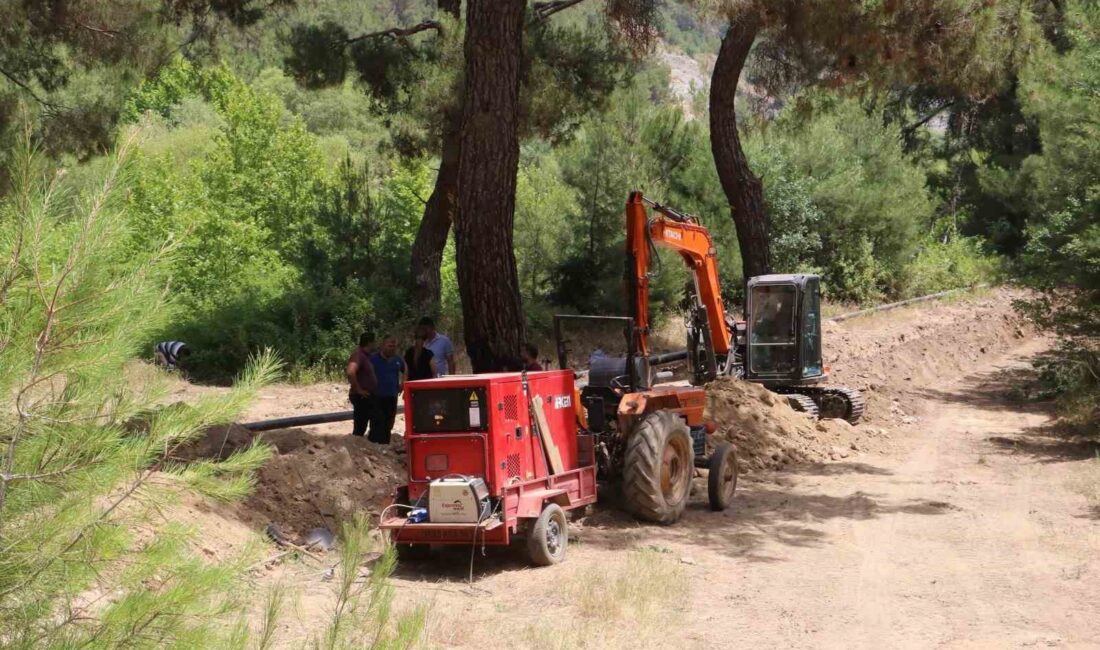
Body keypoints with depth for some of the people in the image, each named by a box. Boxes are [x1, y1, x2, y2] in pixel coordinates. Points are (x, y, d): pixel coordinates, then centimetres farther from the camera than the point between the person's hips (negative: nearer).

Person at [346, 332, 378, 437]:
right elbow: (350, 373, -33)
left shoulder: (365, 355, 12)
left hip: (367, 397, 10)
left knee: (362, 426, 15)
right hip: (361, 397, -10)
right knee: (359, 428, -6)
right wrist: (358, 390, -25)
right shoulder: (358, 354, -17)